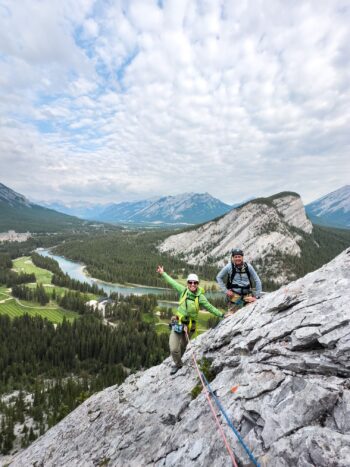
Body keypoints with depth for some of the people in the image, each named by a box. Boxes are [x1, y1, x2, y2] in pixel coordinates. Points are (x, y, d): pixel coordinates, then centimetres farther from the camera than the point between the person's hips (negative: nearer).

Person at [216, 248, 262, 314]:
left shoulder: (248, 266, -4)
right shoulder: (229, 267, -8)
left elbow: (257, 280, 3)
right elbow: (219, 277, 2)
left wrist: (257, 296, -1)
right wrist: (225, 290, -6)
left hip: (247, 295, 2)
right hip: (234, 295, -2)